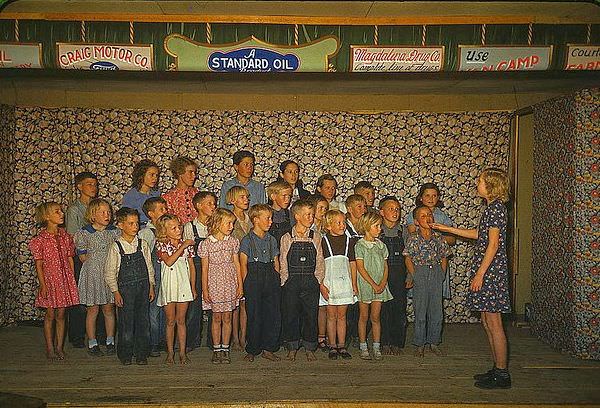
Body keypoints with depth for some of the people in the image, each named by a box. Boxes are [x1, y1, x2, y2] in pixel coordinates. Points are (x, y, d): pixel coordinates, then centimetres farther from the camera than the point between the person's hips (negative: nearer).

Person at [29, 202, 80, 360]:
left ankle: (59, 347, 18)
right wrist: (43, 285, -10)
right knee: (50, 314, 3)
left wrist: (72, 280, 7)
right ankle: (50, 349, 15)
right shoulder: (40, 239, -7)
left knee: (61, 314, 9)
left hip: (65, 279, 4)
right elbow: (39, 264, -6)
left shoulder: (65, 236, 5)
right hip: (49, 278, -3)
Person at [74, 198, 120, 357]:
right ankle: (92, 344, 15)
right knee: (92, 309, 4)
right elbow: (83, 257, -2)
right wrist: (97, 265, -5)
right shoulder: (84, 233, -6)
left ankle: (110, 342, 20)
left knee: (109, 308, 9)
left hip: (110, 273, 3)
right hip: (92, 274, -3)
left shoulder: (114, 232, 2)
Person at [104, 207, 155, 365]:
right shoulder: (116, 247, -7)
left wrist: (151, 286, 7)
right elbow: (109, 272, -4)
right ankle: (125, 354, 18)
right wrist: (115, 292, -8)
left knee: (143, 320, 7)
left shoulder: (142, 244, 3)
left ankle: (142, 354, 19)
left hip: (143, 286, 3)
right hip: (125, 288, -3)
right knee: (126, 322, 2)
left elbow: (149, 266, 9)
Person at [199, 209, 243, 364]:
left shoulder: (233, 241, 2)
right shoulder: (206, 244, -5)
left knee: (227, 318, 6)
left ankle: (225, 349, 16)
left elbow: (237, 264, 6)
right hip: (214, 283, -2)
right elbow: (205, 268, -2)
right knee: (216, 318, 6)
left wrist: (240, 285, 4)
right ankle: (216, 349, 17)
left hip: (230, 284, 2)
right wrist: (205, 290, -4)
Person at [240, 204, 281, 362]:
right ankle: (252, 350, 14)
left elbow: (276, 263, 14)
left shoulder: (272, 240, 12)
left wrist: (276, 281, 6)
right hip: (254, 278, -4)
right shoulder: (247, 240, -2)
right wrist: (246, 284, -9)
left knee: (274, 314, 2)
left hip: (271, 278, 4)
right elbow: (243, 264, -4)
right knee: (254, 315, 0)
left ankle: (268, 348, 15)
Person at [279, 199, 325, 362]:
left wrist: (318, 280, 0)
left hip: (311, 281, 1)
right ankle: (292, 348, 17)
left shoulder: (315, 237, 6)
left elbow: (320, 261, 7)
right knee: (290, 315, 2)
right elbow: (283, 263, 2)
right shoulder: (287, 238, 1)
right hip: (291, 281, -1)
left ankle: (310, 348, 17)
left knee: (311, 315, 3)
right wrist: (286, 280, -4)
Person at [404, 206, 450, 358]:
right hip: (420, 273, -3)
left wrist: (442, 274, 2)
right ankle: (420, 344, 13)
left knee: (437, 311, 7)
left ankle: (434, 342, 21)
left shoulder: (438, 237, 4)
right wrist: (414, 276, -7)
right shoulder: (413, 238, -4)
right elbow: (408, 259, -2)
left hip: (436, 273, 3)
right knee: (420, 312, 2)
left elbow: (444, 257, 10)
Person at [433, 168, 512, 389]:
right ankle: (497, 369, 22)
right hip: (487, 270, 10)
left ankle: (502, 375, 4)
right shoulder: (492, 208, 16)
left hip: (490, 271, -10)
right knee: (487, 321, 14)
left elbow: (493, 244, -19)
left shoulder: (496, 208, -14)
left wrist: (480, 273, -18)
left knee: (494, 323, -4)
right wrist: (448, 229, 26)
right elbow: (478, 234, 24)